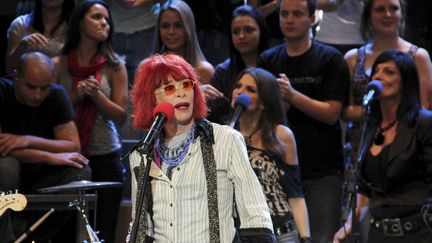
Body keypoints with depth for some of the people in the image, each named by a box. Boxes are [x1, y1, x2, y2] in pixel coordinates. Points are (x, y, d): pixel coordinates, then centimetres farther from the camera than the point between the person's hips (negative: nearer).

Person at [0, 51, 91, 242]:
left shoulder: (56, 95, -3)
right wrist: (51, 157, -28)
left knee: (80, 172, -23)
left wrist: (29, 141, -25)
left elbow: (74, 147, -10)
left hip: (40, 177, 4)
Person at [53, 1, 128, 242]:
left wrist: (96, 94, -12)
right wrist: (75, 96, -12)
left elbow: (121, 116, 2)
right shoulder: (58, 65, 3)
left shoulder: (114, 66, 3)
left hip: (105, 157, 0)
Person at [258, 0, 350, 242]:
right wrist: (280, 103, -16)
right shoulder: (268, 61, 11)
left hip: (322, 171, -3)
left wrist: (293, 96, -20)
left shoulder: (330, 60, 0)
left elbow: (332, 113, -8)